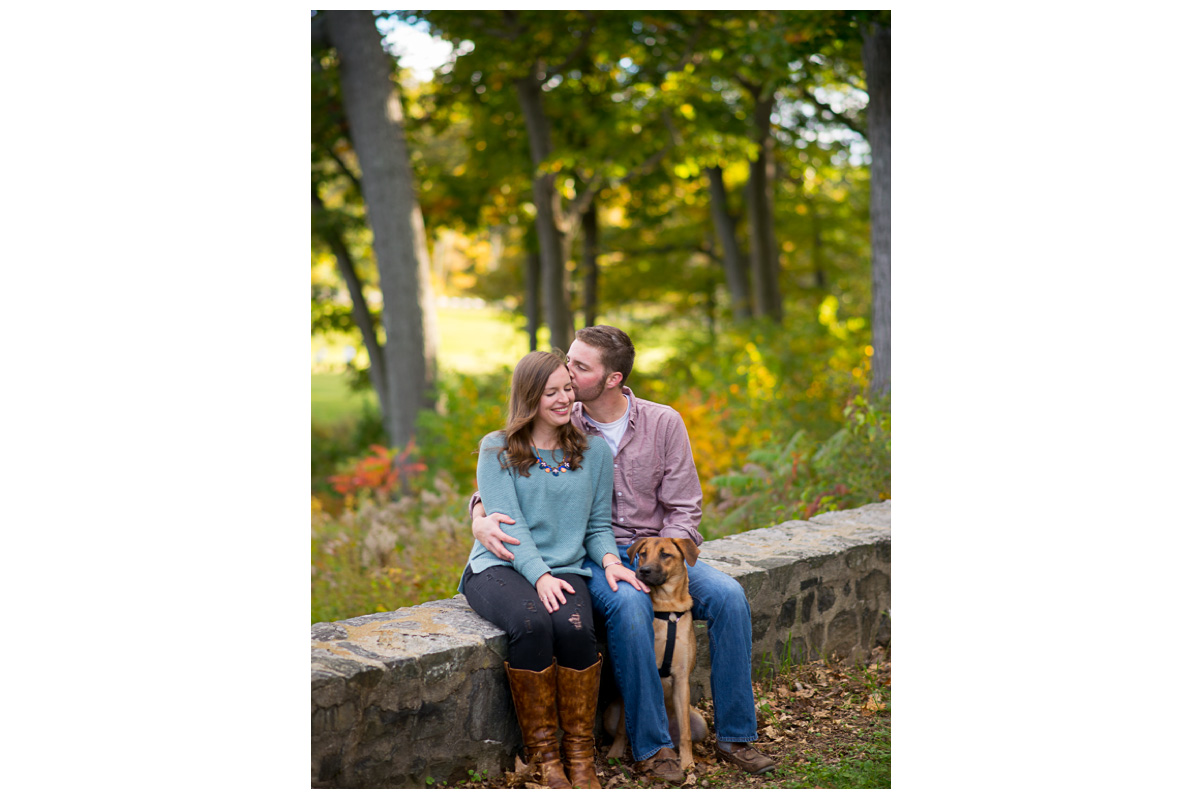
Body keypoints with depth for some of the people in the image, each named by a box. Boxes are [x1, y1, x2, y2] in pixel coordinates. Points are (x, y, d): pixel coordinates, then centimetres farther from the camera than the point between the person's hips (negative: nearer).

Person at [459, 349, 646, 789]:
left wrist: (609, 560, -7)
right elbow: (508, 523, -7)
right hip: (500, 566, -2)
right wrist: (539, 576, -22)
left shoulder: (594, 452, 12)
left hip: (565, 568, 2)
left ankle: (580, 753, -14)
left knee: (575, 626, -31)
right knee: (532, 622, -34)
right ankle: (542, 753, -18)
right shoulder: (497, 450, 2)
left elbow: (599, 524, 15)